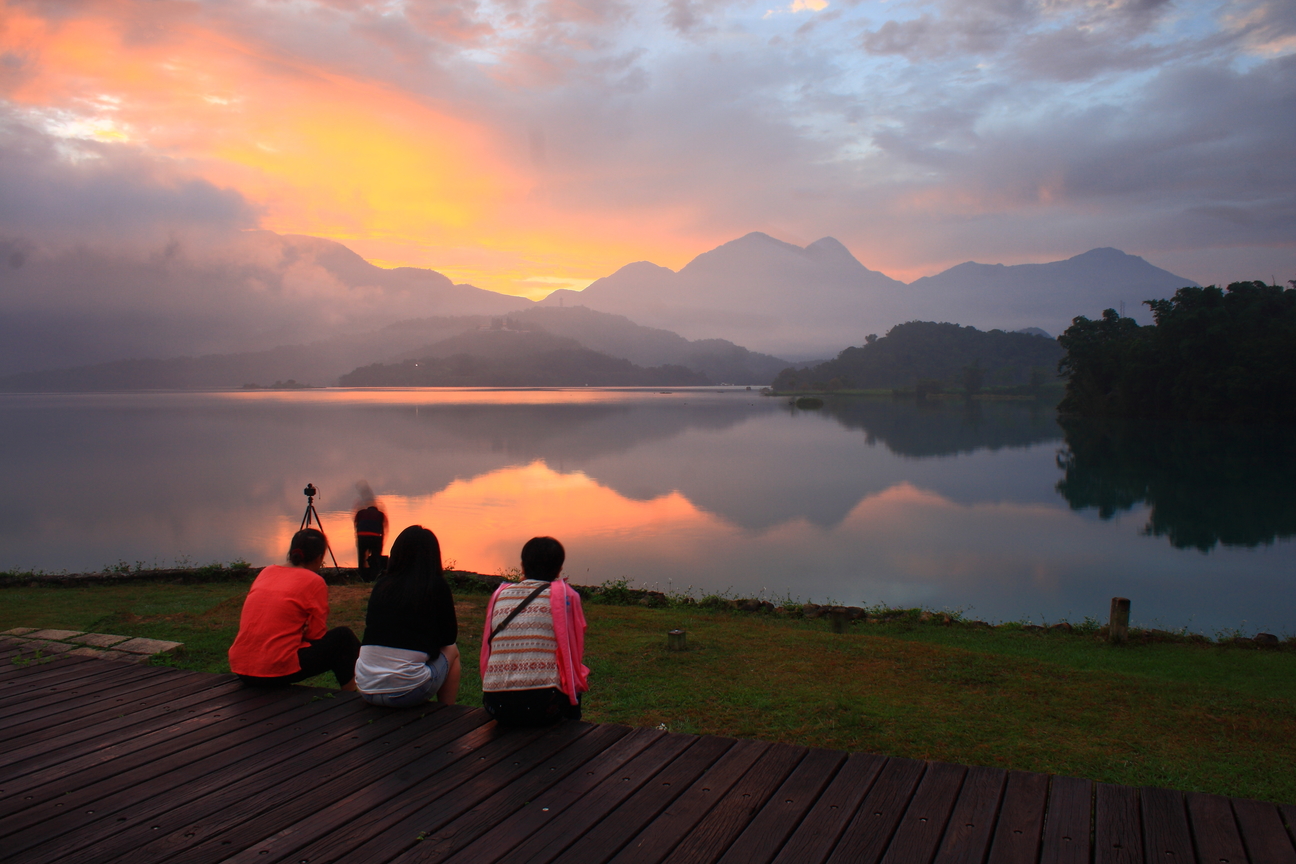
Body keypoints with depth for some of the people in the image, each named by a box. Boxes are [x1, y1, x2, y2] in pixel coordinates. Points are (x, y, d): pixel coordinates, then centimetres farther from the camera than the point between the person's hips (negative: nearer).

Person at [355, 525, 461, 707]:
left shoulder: (381, 584, 7)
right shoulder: (437, 587, -4)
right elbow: (450, 637, 7)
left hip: (365, 689, 4)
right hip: (406, 693, -4)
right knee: (451, 651, 22)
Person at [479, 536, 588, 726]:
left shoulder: (500, 593, 13)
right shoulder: (564, 594, 4)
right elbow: (575, 654, 7)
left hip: (496, 706, 3)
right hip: (543, 707, -3)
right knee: (579, 677, 26)